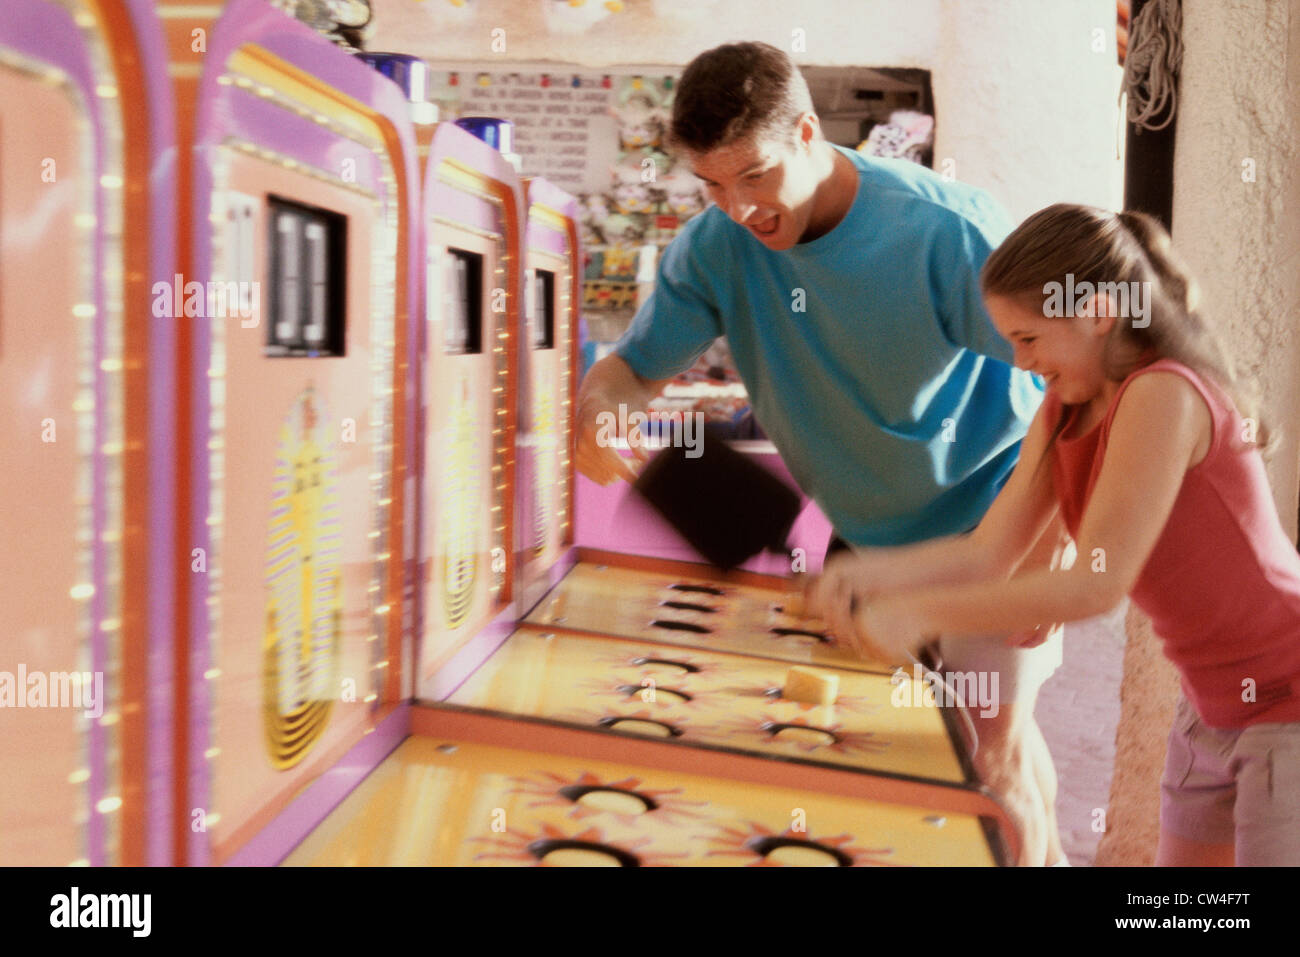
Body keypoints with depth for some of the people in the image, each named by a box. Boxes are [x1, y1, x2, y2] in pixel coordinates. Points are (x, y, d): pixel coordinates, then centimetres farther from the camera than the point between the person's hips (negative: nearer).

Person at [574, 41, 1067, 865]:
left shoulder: (943, 230, -27)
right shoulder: (716, 248, -13)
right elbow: (639, 363, -4)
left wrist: (1051, 543, -32)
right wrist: (595, 415, -30)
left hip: (989, 513, -5)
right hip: (868, 531, 6)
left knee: (995, 742, -12)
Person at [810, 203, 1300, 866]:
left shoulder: (1165, 394, -24)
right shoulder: (1065, 410, 3)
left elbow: (1095, 585, -28)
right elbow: (988, 552, -2)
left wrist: (917, 613, -25)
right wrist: (861, 573, -17)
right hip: (1214, 708, 9)